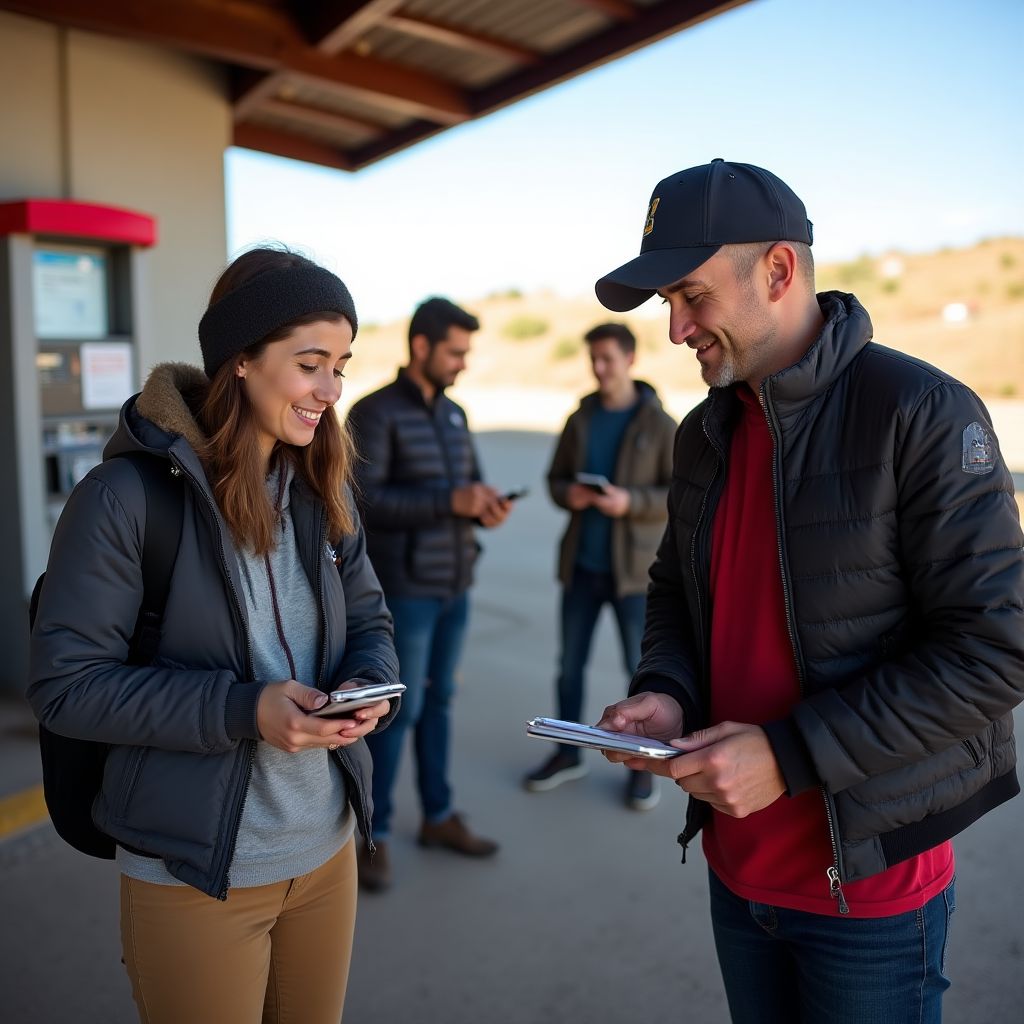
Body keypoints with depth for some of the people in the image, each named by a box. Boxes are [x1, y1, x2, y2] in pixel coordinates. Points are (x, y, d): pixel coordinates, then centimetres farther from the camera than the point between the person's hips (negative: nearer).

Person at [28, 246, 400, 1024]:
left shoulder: (321, 489, 2)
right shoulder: (126, 496, -17)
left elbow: (370, 619, 10)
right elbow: (66, 684, -16)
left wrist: (369, 685, -13)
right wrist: (241, 708, -26)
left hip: (328, 849, 6)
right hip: (195, 876, -5)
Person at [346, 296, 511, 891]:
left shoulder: (454, 415, 12)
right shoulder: (374, 413, -12)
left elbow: (473, 482, 15)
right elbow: (364, 499, -21)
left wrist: (489, 506, -9)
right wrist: (450, 502, -25)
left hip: (455, 585, 7)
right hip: (404, 589, -7)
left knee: (439, 701, 15)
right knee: (401, 709, -1)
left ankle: (439, 817, 28)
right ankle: (375, 835, 14)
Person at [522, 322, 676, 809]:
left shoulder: (660, 425, -6)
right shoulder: (579, 420, 6)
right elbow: (555, 478, 11)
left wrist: (630, 502, -23)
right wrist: (567, 494, -11)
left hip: (634, 568, -4)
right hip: (581, 564, 4)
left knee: (640, 669, 7)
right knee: (570, 664, 12)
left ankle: (642, 765, 23)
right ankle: (568, 753, 29)